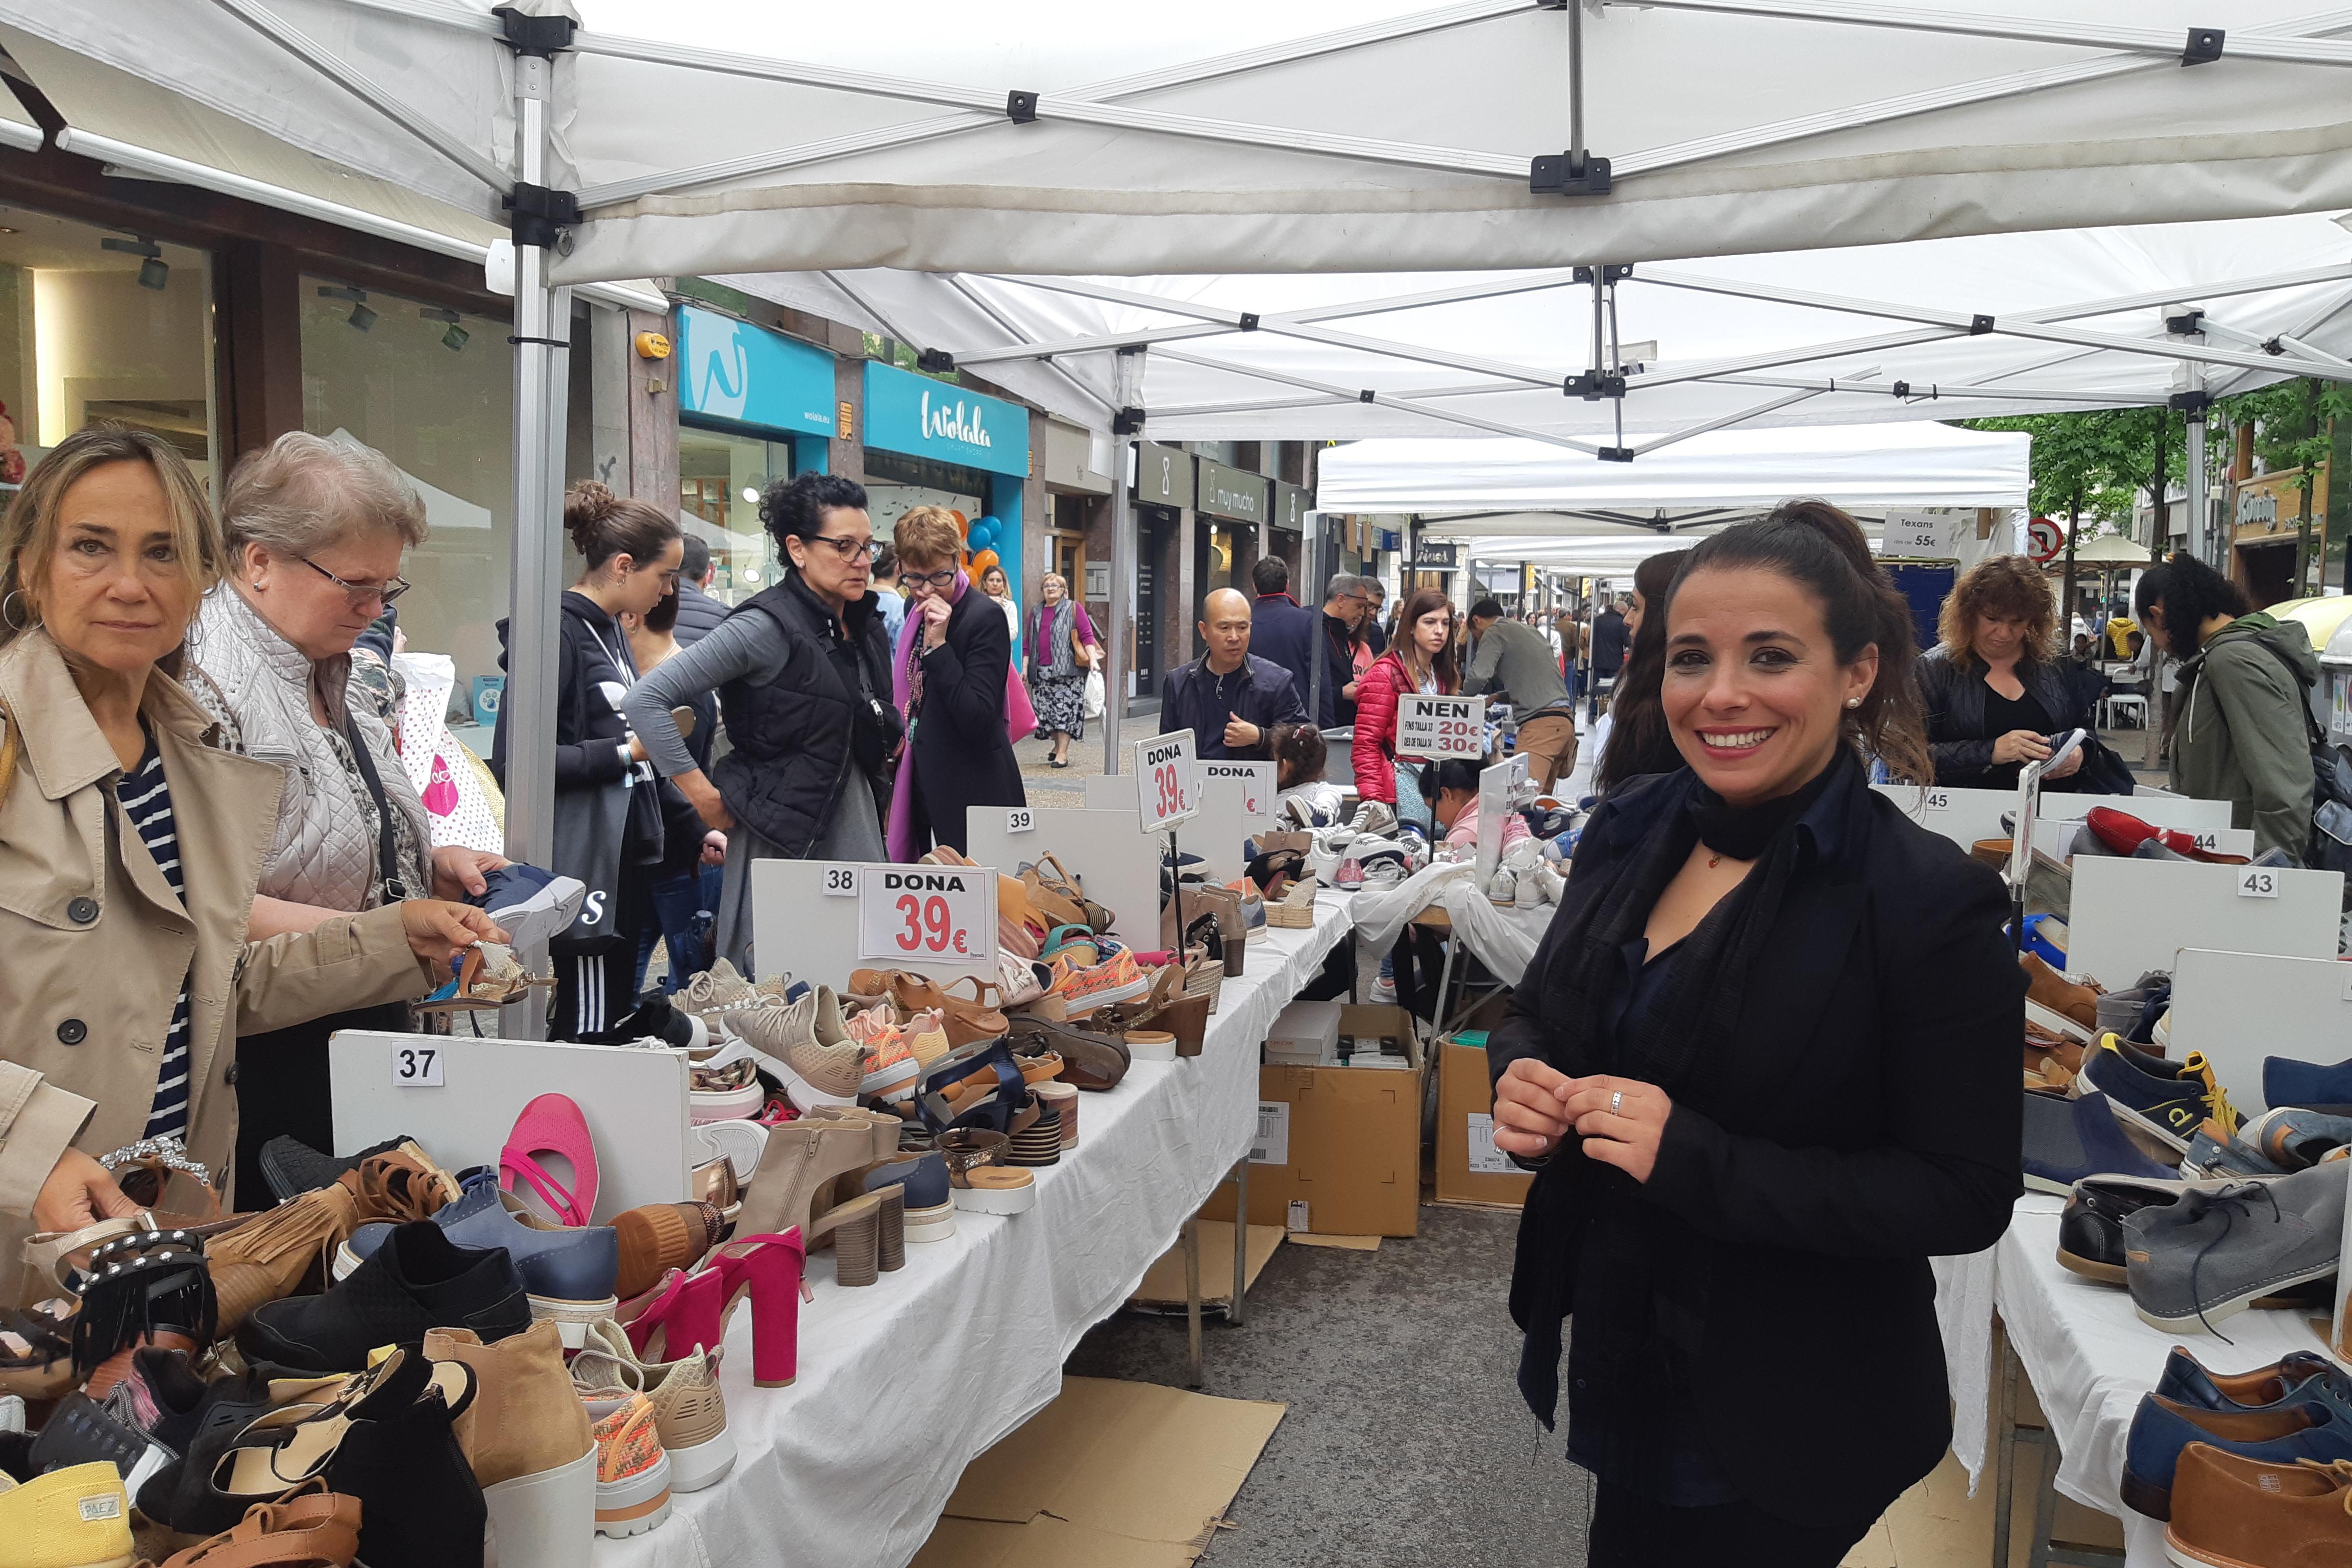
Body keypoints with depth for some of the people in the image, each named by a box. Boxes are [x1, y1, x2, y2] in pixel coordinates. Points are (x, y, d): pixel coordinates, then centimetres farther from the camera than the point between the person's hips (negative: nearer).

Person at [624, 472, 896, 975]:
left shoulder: (864, 623, 9)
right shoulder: (769, 626, -14)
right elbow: (645, 700, -18)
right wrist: (704, 796, -16)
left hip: (858, 830, 7)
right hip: (785, 838, -7)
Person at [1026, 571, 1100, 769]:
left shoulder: (1074, 608, 4)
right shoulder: (1036, 613, 19)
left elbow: (1087, 636, -3)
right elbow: (1029, 643, 20)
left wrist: (1093, 659, -14)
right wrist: (1025, 668, 15)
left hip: (1067, 670, -5)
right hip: (1041, 671, 5)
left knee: (1065, 710, -8)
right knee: (1046, 711, 5)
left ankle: (1063, 753, -7)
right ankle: (1058, 745, 23)